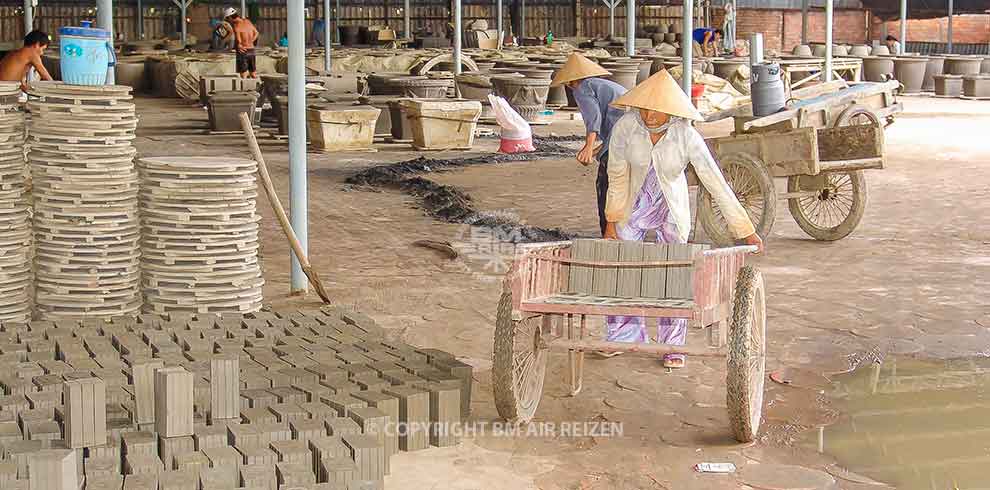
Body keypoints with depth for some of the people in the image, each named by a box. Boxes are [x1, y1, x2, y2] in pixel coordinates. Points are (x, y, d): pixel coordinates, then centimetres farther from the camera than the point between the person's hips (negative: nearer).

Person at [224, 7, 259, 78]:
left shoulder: (236, 26, -16)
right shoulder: (247, 21, 6)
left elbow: (239, 43, -19)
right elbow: (256, 33, 20)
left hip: (243, 52, -7)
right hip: (251, 51, 7)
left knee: (243, 76, -1)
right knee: (254, 75, 13)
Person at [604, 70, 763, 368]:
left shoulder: (687, 137, -27)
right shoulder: (626, 127, -24)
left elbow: (717, 184, -24)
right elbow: (617, 175, -10)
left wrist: (746, 231, -22)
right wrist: (612, 221, -7)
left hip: (672, 209, -2)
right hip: (635, 206, 2)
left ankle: (673, 346, 14)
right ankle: (625, 337, 21)